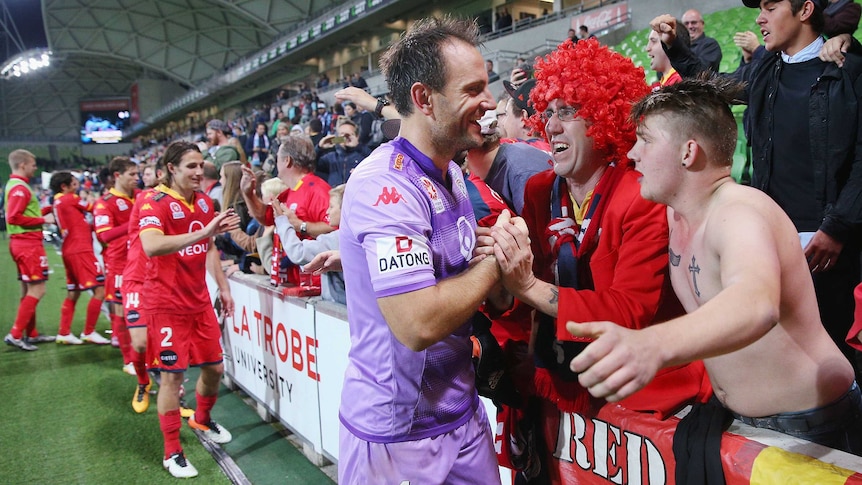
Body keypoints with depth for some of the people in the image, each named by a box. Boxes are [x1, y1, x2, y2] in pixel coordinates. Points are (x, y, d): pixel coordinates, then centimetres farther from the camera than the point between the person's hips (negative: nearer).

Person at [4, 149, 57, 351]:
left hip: (22, 242, 11)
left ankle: (31, 334, 23)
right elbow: (13, 217, -22)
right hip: (28, 243, -11)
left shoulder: (15, 185, 17)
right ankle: (15, 334, -6)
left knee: (28, 290, 15)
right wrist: (43, 219, -18)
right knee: (37, 289, -8)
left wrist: (48, 210, 11)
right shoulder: (20, 187, -14)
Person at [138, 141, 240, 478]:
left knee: (214, 367, 13)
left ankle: (202, 420, 41)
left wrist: (223, 288, 16)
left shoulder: (204, 201, 7)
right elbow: (151, 246, -34)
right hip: (167, 303, -7)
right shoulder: (155, 203, -14)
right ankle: (172, 453, 15)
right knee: (173, 374, -1)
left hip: (199, 300, 7)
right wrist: (204, 231, -41)